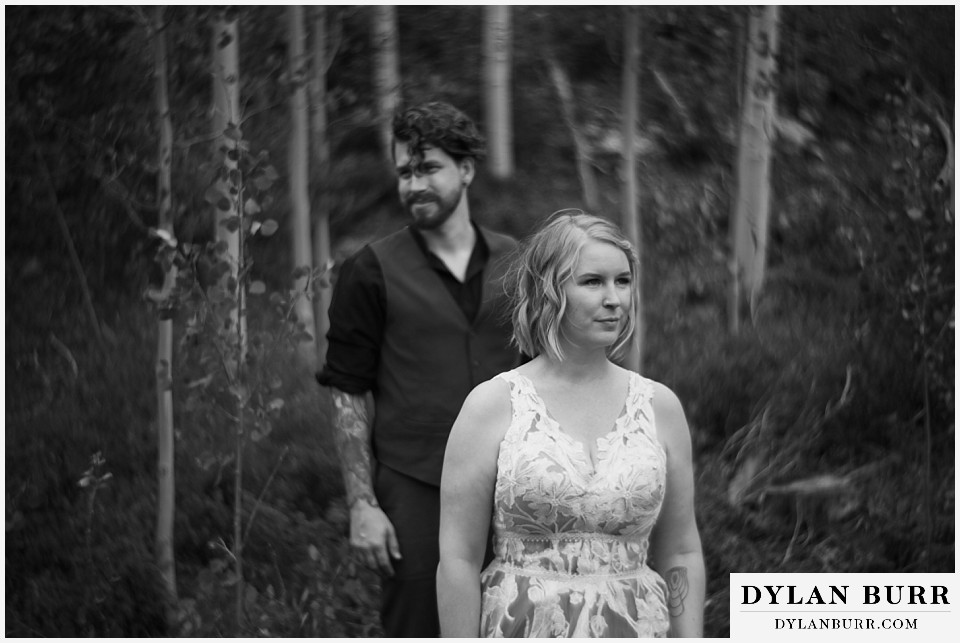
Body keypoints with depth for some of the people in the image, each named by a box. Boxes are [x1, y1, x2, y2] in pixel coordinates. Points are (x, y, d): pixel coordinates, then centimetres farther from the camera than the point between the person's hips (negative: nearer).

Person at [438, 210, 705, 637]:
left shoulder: (660, 407, 5)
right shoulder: (491, 406, -4)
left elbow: (681, 554, 9)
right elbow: (458, 558, -5)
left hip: (639, 628, 2)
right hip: (522, 629, -2)